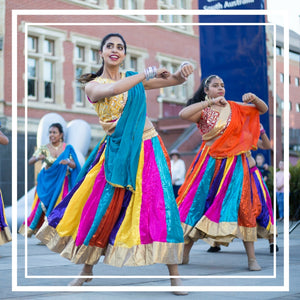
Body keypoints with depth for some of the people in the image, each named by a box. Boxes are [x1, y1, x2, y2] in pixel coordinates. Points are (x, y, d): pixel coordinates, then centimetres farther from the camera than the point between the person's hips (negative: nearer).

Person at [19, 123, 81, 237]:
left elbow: (74, 165, -4)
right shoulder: (43, 149, -1)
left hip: (62, 183, 0)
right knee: (43, 204, -7)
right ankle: (32, 227, 12)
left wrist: (68, 161, -27)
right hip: (47, 183, 0)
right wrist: (37, 158, -34)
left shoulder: (67, 148, 0)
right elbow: (30, 161, -11)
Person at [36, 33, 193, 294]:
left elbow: (174, 80, 8)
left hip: (147, 148, 1)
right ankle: (87, 271, 23)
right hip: (116, 152, 0)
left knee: (160, 204, -10)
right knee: (101, 205, 3)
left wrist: (183, 71, -15)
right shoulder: (93, 86, 1)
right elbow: (112, 90, -22)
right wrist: (148, 74, -18)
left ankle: (174, 275, -4)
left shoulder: (134, 78, 9)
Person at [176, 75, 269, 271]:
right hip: (210, 163, -2)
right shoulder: (204, 111, 0)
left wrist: (254, 99, -5)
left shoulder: (235, 108, 10)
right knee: (198, 204, 2)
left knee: (241, 207, -4)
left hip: (234, 163, 2)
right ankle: (184, 253, 12)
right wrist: (211, 102, -23)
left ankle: (252, 258, 0)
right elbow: (183, 114, -21)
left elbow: (263, 109, 16)